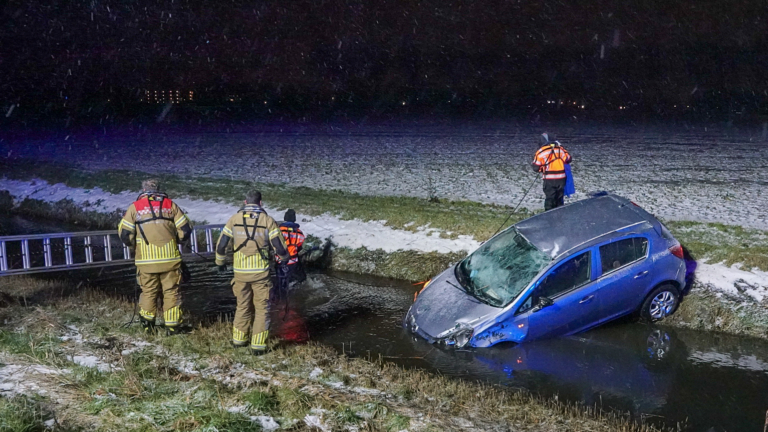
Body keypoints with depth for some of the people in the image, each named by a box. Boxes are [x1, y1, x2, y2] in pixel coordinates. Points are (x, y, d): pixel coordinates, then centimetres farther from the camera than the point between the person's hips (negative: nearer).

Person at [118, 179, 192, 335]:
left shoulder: (135, 207, 3)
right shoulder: (170, 205, 5)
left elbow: (125, 234, 0)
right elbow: (185, 229, 4)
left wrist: (136, 246, 18)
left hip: (146, 259, 0)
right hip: (170, 258, 0)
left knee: (148, 292, 14)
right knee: (171, 292, 8)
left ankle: (147, 325, 19)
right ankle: (172, 326, 9)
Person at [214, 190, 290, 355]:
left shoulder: (234, 219, 1)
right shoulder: (267, 220, -5)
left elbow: (221, 244, 5)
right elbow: (280, 248, -5)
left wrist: (220, 262, 22)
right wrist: (285, 258, 16)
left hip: (240, 271, 3)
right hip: (260, 272, -3)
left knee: (242, 306, 19)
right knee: (261, 308, 7)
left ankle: (238, 340, 28)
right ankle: (258, 346, 6)